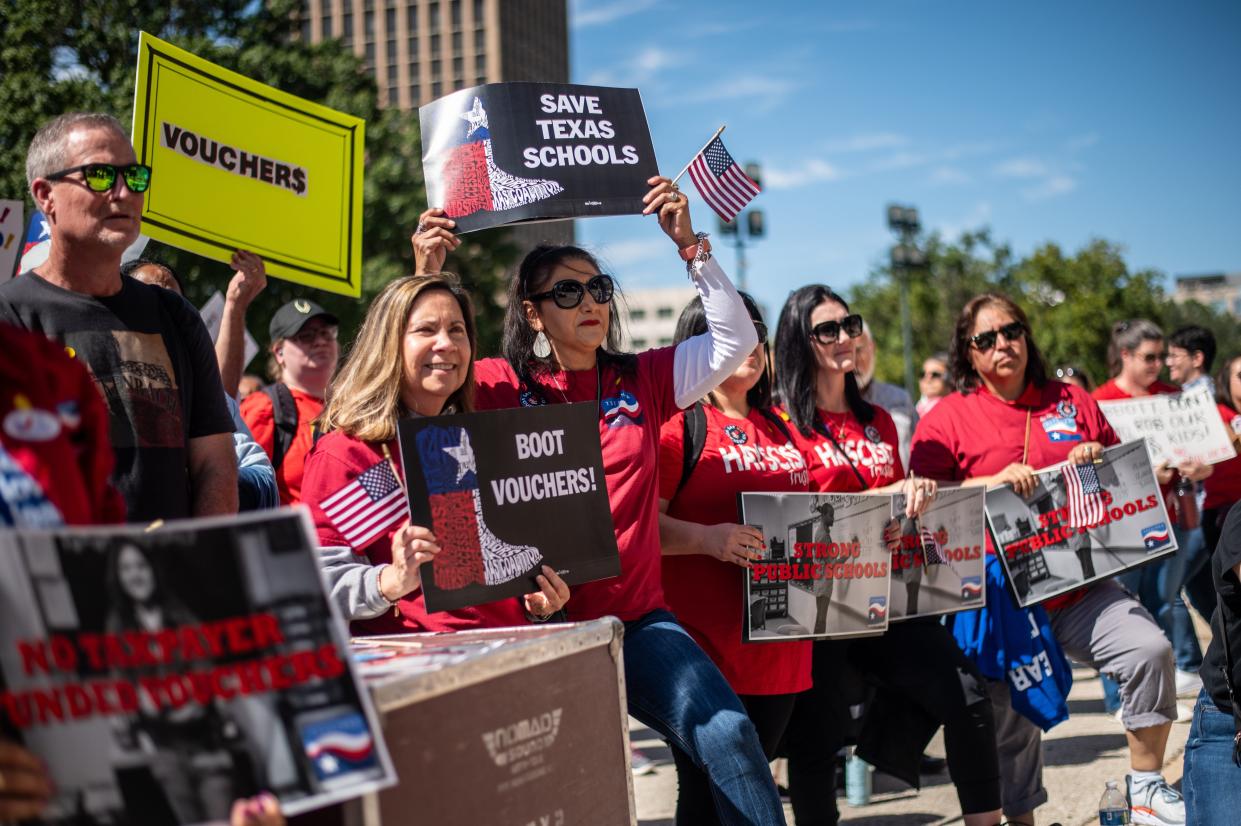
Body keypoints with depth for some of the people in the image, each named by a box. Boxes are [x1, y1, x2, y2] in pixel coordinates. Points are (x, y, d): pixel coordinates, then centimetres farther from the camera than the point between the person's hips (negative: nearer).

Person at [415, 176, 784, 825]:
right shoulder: (502, 387, 2)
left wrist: (690, 245, -5)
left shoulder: (643, 381, 8)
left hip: (637, 620, 2)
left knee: (727, 734, -17)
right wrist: (427, 278, -18)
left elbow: (735, 340, 4)